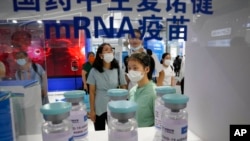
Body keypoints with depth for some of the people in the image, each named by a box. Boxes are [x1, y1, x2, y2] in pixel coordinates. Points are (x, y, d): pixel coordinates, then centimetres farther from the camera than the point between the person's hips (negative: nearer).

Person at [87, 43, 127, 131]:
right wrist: (92, 110, -3)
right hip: (99, 109, 0)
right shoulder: (94, 71, -5)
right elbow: (92, 92, -2)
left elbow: (123, 89, 4)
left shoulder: (118, 70, -2)